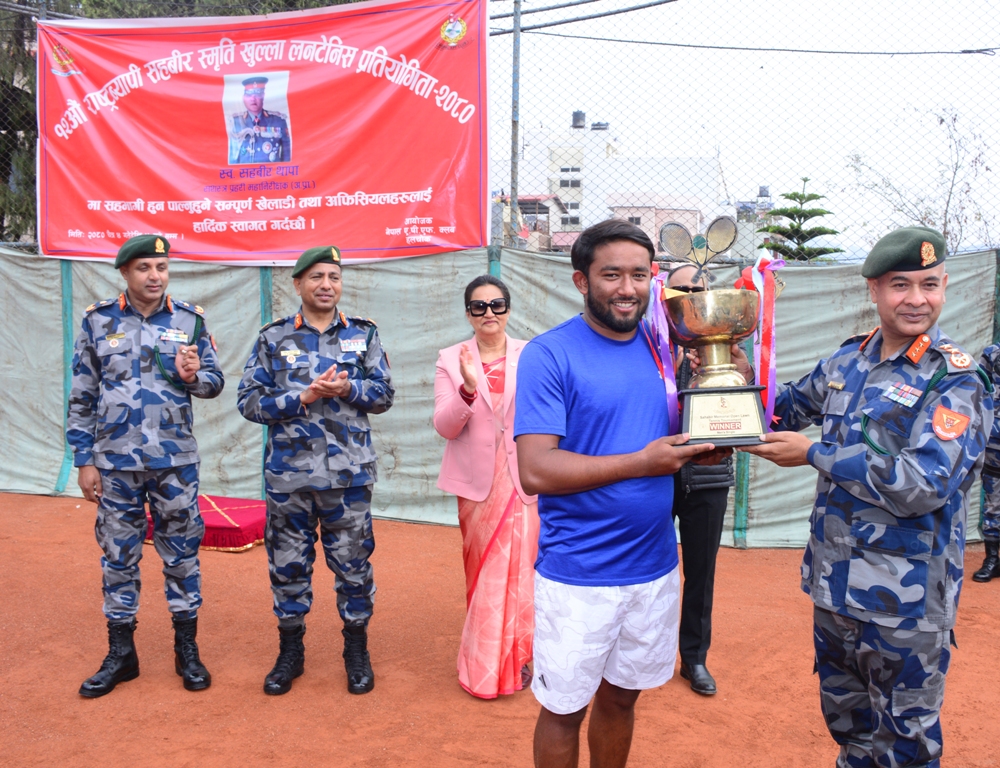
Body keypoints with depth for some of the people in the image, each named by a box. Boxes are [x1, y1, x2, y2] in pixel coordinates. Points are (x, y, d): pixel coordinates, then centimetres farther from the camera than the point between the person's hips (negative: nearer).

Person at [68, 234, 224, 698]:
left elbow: (215, 382, 3)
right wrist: (84, 461, 0)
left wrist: (193, 376, -21)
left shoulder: (190, 320, 0)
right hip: (115, 462, 1)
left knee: (181, 554, 8)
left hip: (175, 461, 0)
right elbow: (82, 398, 3)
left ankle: (187, 650, 21)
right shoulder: (98, 321, 0)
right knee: (118, 558, 10)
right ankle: (120, 655, 24)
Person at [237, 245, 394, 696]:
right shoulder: (273, 338, 4)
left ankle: (356, 650, 25)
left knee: (353, 562, 7)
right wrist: (303, 397, -14)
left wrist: (348, 389, -14)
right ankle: (290, 650, 28)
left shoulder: (363, 335, 6)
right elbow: (250, 401, -2)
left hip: (349, 474, 0)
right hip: (289, 473, 0)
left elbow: (384, 393, 4)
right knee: (288, 563, 10)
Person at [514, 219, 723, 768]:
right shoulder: (550, 354, -13)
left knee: (621, 697, 21)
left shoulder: (662, 346, 4)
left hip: (656, 567, 5)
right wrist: (641, 462, -22)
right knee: (564, 710, 11)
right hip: (578, 575, -5)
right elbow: (535, 471, -21)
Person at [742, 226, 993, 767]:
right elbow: (788, 407, 19)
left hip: (905, 602, -6)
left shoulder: (955, 380, -15)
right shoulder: (848, 360, 3)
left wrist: (815, 454, -21)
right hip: (834, 584, 6)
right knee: (845, 722, 25)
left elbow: (924, 486, -25)